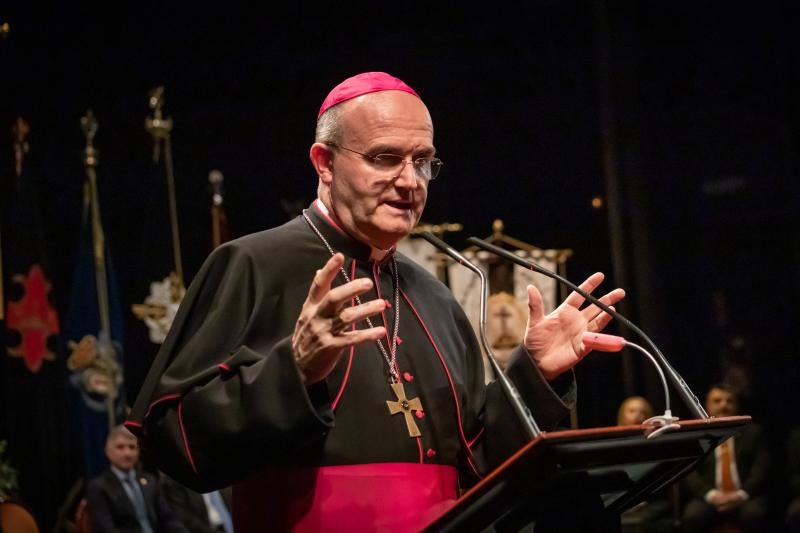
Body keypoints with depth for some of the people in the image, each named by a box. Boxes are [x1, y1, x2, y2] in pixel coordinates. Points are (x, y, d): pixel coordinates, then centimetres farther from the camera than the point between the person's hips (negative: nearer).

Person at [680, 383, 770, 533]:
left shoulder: (752, 432, 17)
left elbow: (762, 467, 5)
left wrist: (742, 494, -13)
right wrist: (710, 495, -15)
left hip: (746, 499, 0)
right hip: (708, 499, 0)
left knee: (754, 514, -34)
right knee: (692, 516, -33)